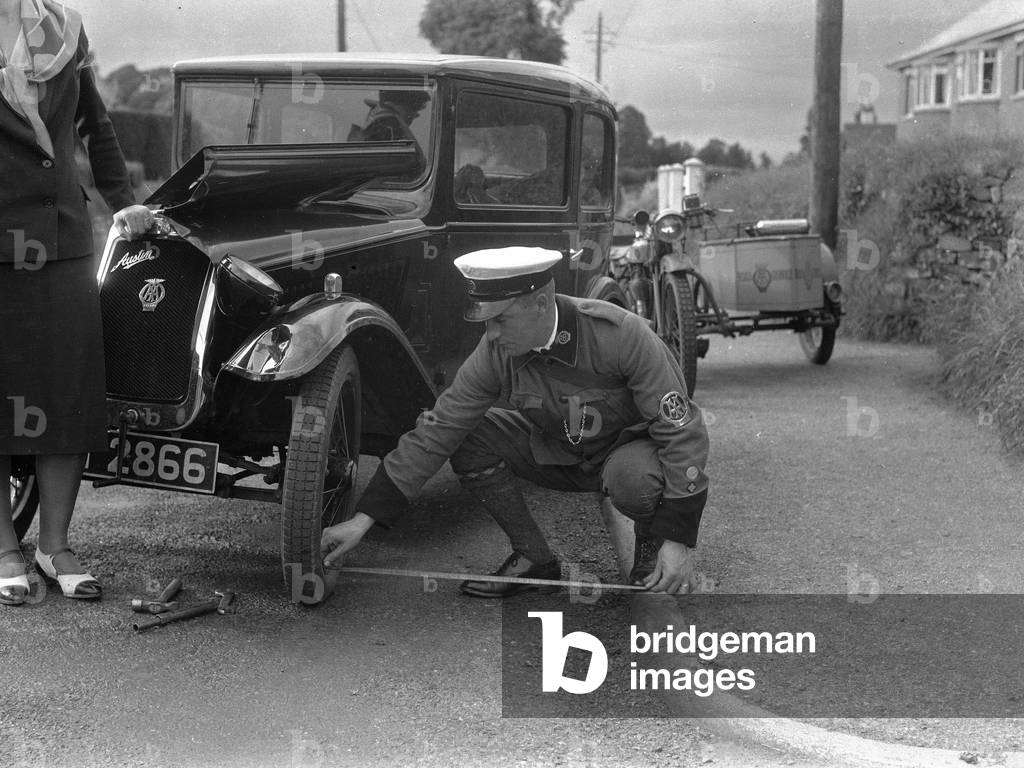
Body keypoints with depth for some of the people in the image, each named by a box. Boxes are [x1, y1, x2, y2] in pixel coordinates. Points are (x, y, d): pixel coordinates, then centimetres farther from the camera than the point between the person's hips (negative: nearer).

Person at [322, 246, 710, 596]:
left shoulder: (620, 334, -31)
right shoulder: (496, 351, -18)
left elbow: (683, 430, -27)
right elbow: (437, 431, -14)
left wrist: (678, 540, -31)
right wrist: (363, 519, -19)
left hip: (632, 445, -4)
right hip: (561, 451, 5)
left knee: (633, 476, -39)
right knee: (468, 438, -15)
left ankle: (651, 544, -4)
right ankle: (533, 558, -1)